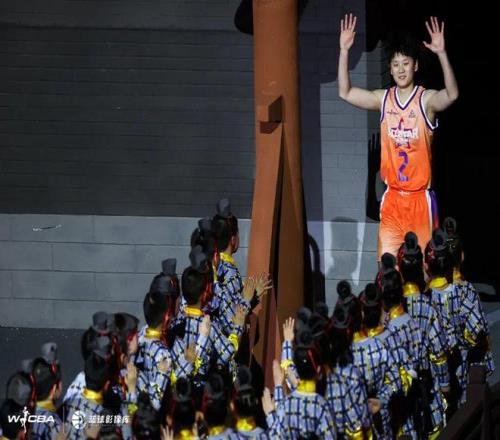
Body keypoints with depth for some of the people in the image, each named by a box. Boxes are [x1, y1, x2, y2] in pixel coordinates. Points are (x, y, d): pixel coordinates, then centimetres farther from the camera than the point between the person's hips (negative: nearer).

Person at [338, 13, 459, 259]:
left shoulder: (427, 100, -8)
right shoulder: (383, 99, 5)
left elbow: (452, 95, -27)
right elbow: (345, 93, -1)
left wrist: (441, 54, -40)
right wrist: (344, 51, -11)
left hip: (420, 197, -3)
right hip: (392, 197, 3)